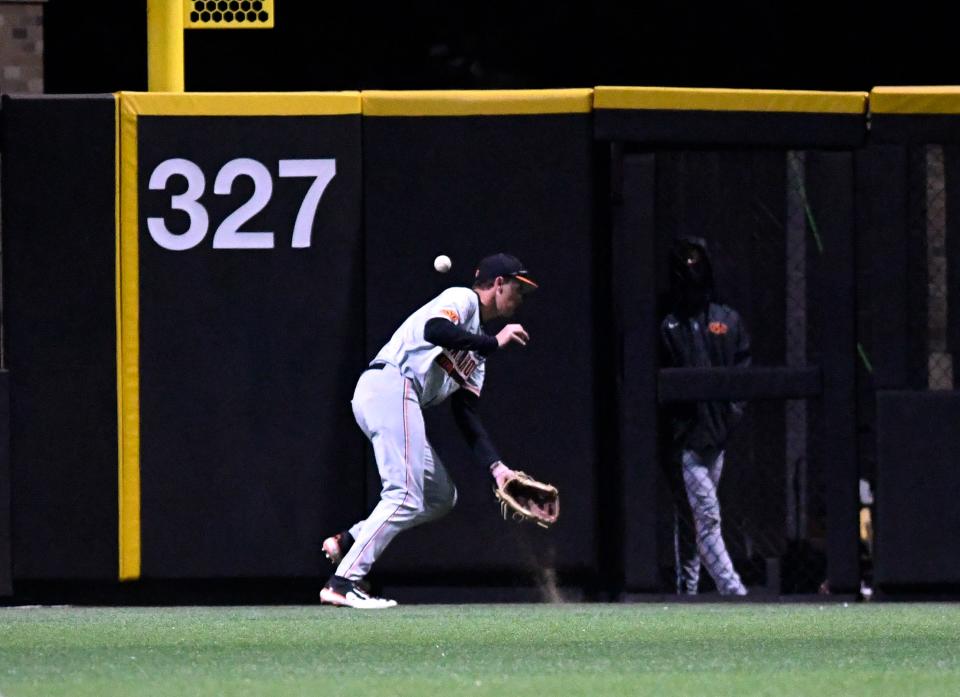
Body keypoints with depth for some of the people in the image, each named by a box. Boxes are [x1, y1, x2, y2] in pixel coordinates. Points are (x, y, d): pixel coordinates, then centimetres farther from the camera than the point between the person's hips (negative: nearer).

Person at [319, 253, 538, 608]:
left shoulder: (476, 346, 28)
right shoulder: (461, 299, 2)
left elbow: (466, 416, 21)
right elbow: (435, 330, -21)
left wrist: (495, 466, 9)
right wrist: (495, 343, -12)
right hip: (391, 384, -10)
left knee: (440, 496, 13)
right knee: (405, 497, -16)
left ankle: (347, 542, 7)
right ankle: (343, 583, -21)